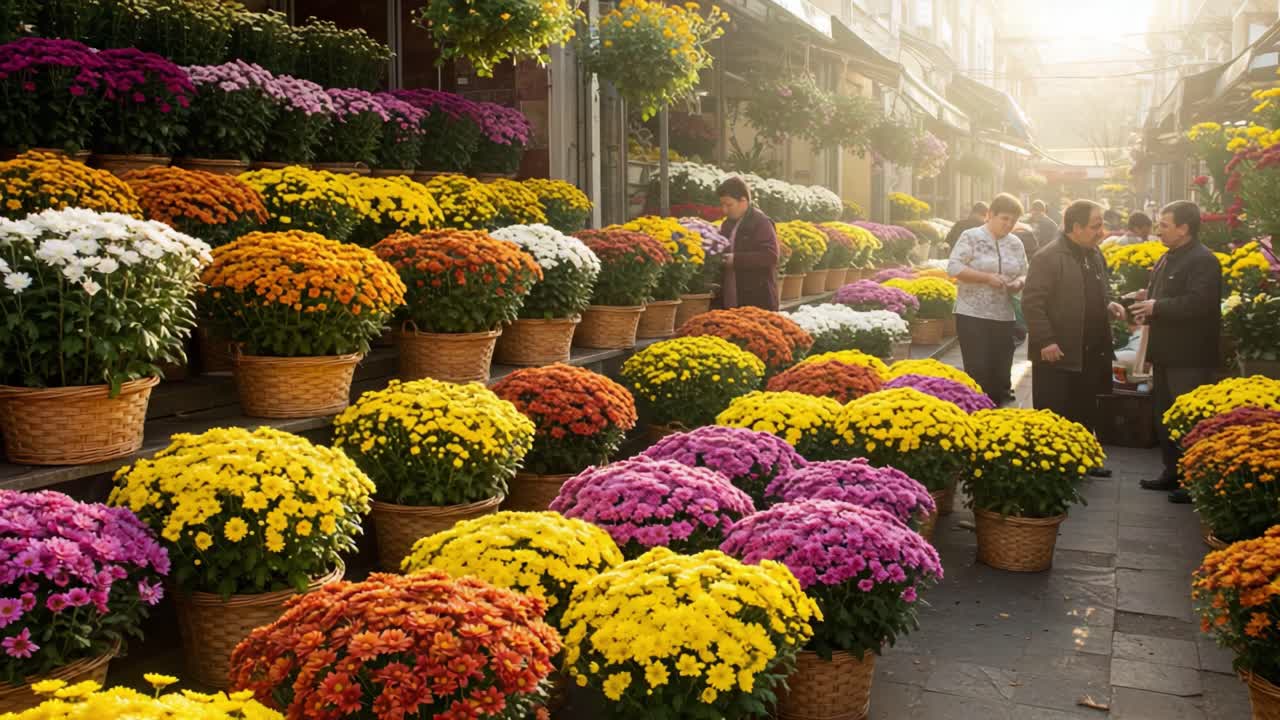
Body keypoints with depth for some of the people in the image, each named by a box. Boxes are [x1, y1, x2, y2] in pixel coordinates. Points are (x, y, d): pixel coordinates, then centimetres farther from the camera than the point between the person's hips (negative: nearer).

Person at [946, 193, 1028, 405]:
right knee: (977, 368, -5)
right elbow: (954, 268, -13)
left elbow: (1025, 274, 15)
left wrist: (1019, 283, -8)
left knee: (1001, 369, 8)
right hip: (973, 315, -5)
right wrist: (987, 278, -20)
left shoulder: (1016, 243, 10)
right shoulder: (971, 237, -5)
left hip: (1004, 316, 5)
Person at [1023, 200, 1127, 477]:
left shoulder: (1094, 255, 13)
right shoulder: (1048, 258, -15)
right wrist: (1045, 341, -22)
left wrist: (1108, 306, 6)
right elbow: (1032, 302, -19)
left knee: (1086, 413, 17)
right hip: (1058, 355, -8)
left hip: (1091, 354, 8)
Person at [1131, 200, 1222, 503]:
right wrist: (1147, 299, 3)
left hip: (1189, 357, -10)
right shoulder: (1168, 258, 14)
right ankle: (1173, 473, 27)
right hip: (1166, 353, 10)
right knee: (1165, 416, 16)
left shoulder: (1203, 260, -16)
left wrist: (1156, 307, -21)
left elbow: (1198, 303, -28)